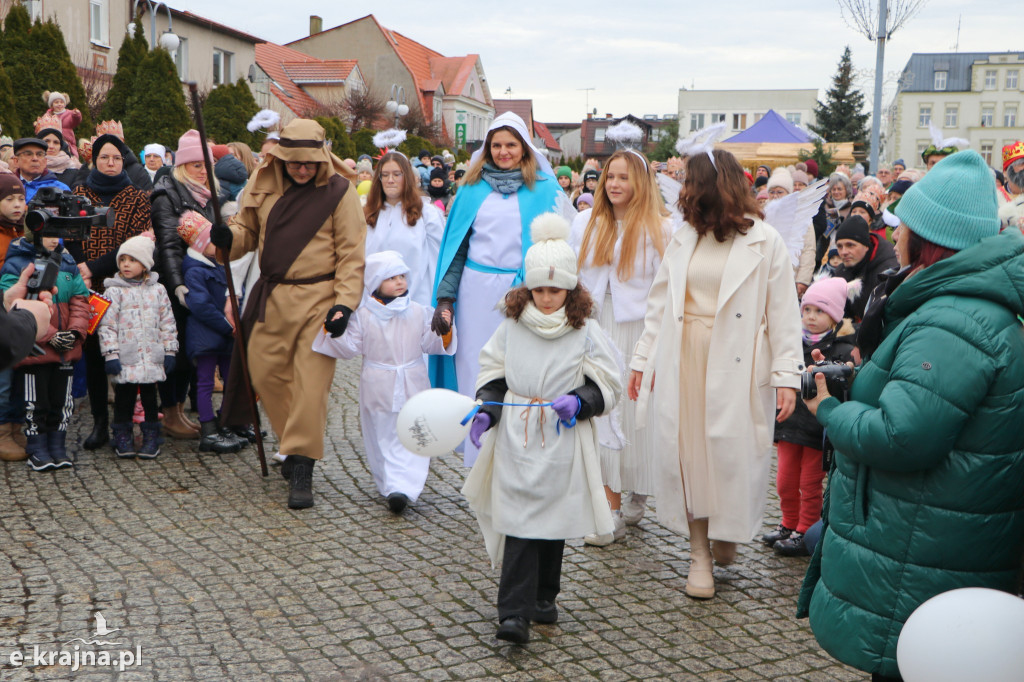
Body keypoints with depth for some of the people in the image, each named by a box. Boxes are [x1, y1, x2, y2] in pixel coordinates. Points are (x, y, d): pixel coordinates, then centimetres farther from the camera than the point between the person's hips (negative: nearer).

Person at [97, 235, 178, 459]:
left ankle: (151, 436, 21)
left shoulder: (157, 290, 7)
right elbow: (106, 325, -5)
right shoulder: (114, 291, -1)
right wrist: (110, 354, -11)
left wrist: (169, 351, 6)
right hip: (125, 360, -2)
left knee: (150, 397, 11)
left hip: (152, 358, 2)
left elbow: (167, 323, 10)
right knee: (124, 398, 5)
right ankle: (123, 437, 17)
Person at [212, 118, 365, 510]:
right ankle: (298, 443, 28)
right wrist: (229, 237, -6)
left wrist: (344, 302, -15)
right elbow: (248, 230, 18)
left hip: (319, 297, -5)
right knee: (265, 372, 7)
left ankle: (301, 469, 0)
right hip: (272, 296, 5)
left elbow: (351, 253, -6)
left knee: (310, 382, -8)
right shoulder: (262, 184, 6)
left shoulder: (339, 190, -6)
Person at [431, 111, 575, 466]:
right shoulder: (473, 188, 11)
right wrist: (445, 297, 3)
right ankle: (479, 458, 12)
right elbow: (456, 244, 11)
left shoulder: (545, 190, 5)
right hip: (478, 293, 2)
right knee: (477, 370, 2)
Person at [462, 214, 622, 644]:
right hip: (516, 437, 0)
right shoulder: (511, 327, 4)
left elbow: (607, 386, 2)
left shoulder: (586, 332, -1)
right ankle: (515, 613, -7)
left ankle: (542, 597, 28)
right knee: (519, 522, -6)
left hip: (563, 441, 0)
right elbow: (493, 374, 13)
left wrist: (579, 401, -16)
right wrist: (485, 410, -4)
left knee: (555, 521, 9)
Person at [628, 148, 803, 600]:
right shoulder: (682, 239, 13)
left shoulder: (765, 242, -2)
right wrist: (642, 359, 11)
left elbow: (784, 314, -4)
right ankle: (700, 555, 13)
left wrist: (786, 376, -10)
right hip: (682, 363, 4)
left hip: (737, 367, -4)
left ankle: (727, 534, 25)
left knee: (732, 453, -1)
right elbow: (659, 305, 16)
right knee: (687, 453, 2)